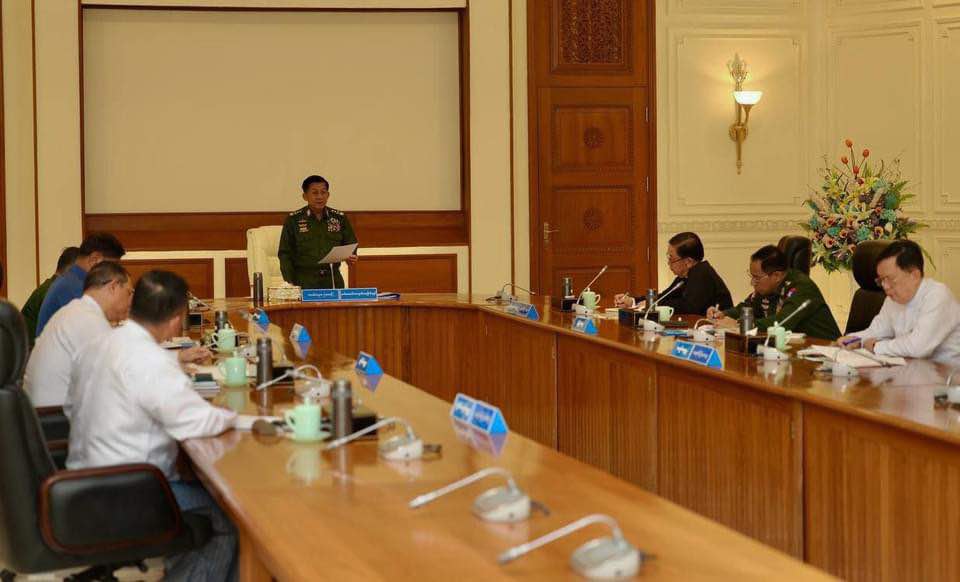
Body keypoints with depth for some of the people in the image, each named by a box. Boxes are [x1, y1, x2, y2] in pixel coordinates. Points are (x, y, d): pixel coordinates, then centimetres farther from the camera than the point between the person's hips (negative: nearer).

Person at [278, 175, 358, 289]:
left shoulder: (340, 218, 7)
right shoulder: (293, 220, 1)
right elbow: (285, 254, 2)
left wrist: (351, 257, -8)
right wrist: (290, 283, -6)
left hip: (333, 281, 2)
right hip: (304, 282, -2)